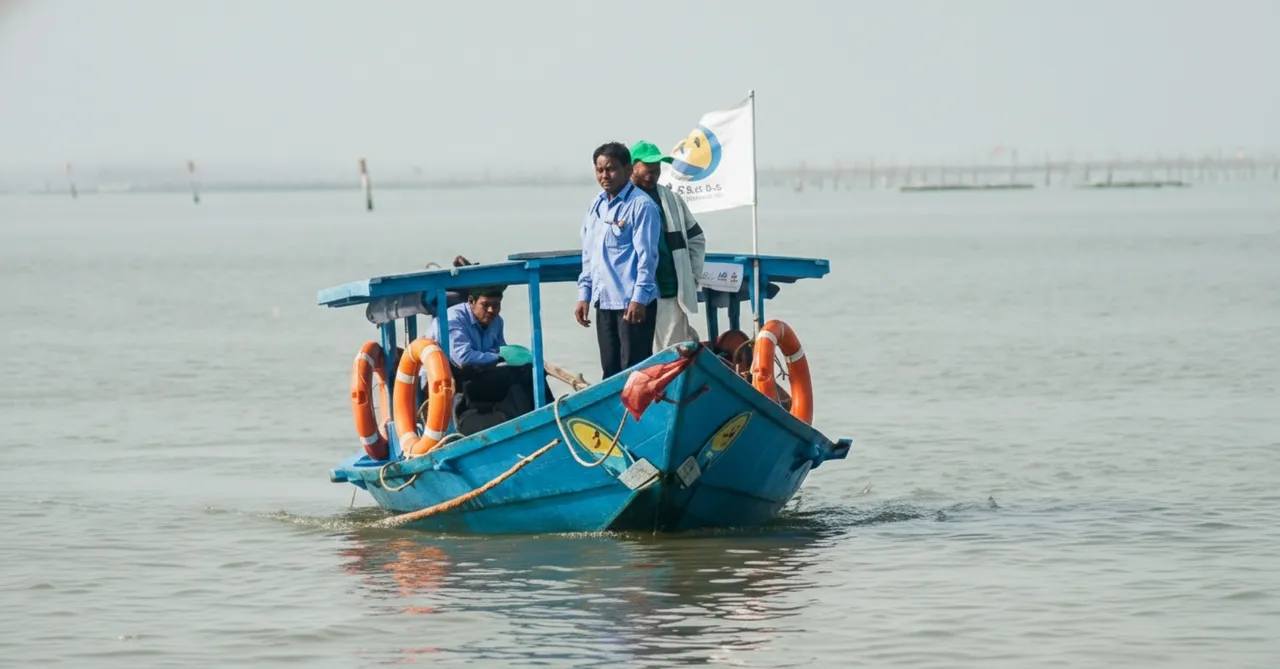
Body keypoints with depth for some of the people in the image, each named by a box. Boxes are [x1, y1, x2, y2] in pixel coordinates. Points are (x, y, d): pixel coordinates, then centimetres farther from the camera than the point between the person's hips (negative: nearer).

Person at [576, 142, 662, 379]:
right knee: (610, 370, 11)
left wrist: (638, 298, -18)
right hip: (604, 301, 8)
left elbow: (647, 255, -13)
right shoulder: (596, 205, 14)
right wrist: (584, 295, 14)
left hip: (633, 303, -8)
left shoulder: (640, 205, -9)